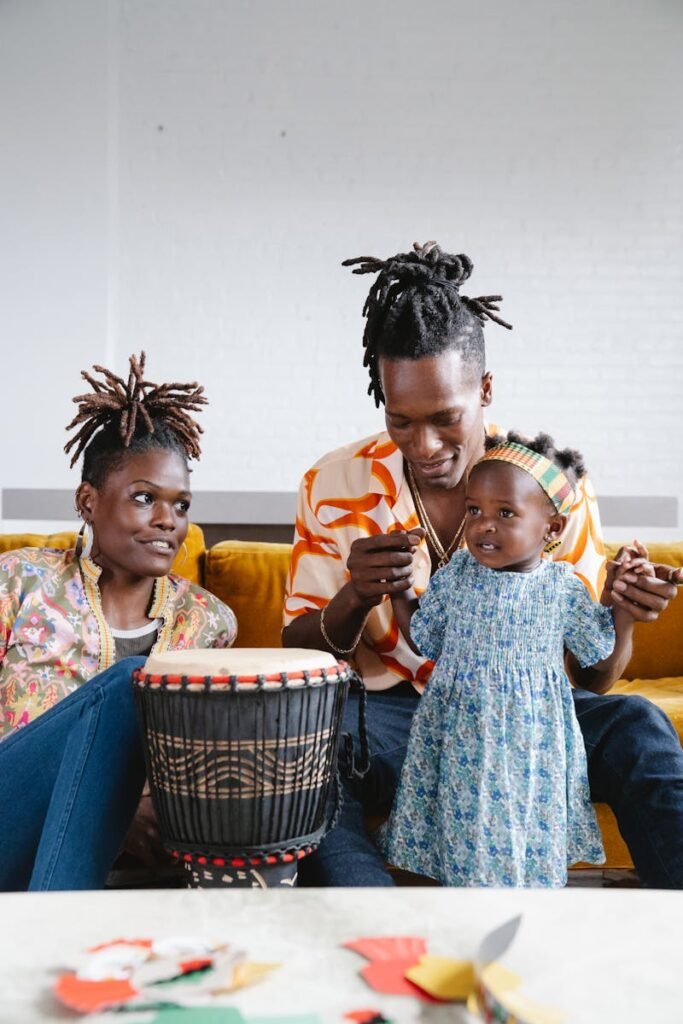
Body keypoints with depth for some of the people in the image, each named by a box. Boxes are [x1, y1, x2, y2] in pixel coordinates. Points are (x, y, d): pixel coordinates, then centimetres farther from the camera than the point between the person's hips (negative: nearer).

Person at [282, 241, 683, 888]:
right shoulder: (335, 487, -5)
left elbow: (592, 673, 2)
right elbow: (298, 655, 0)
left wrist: (620, 611, -22)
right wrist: (354, 599, -23)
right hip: (390, 714, 0)